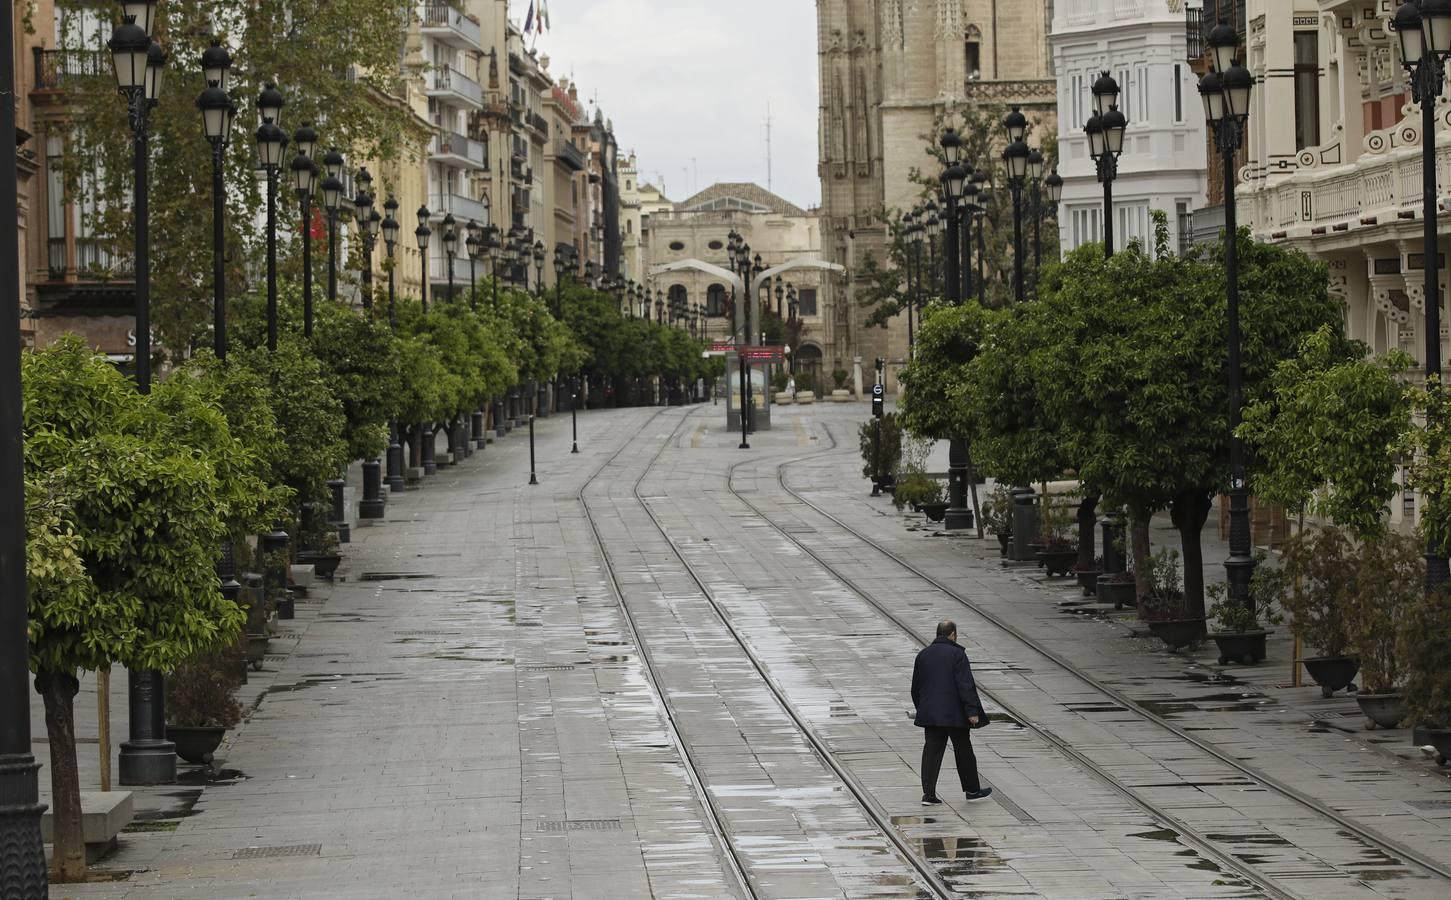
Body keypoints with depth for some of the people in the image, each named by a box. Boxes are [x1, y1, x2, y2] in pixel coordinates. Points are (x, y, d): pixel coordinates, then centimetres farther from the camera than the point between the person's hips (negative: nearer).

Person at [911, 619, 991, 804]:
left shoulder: (923, 655, 8)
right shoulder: (957, 654, -11)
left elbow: (916, 687, 15)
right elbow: (966, 685, -16)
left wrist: (921, 709, 25)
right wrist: (972, 711, -15)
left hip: (931, 713, 5)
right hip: (955, 713, -5)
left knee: (932, 751, 4)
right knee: (964, 751, 8)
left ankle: (928, 792, -4)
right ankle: (972, 790, 19)